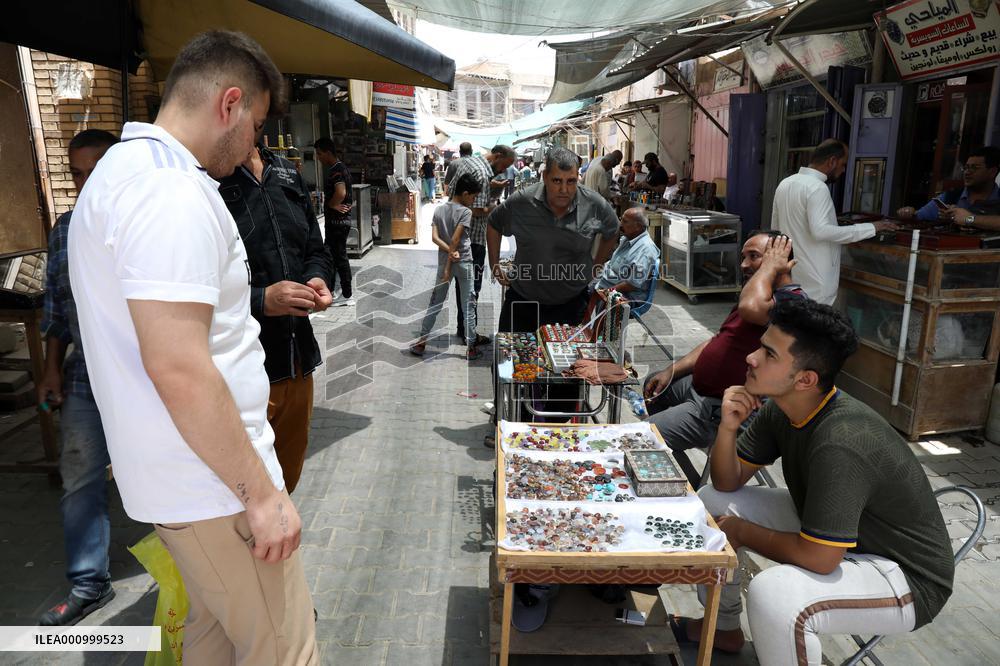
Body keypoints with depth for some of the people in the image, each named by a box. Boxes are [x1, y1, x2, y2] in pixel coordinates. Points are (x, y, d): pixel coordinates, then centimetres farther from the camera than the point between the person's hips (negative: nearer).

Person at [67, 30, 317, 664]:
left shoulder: (120, 171, 13)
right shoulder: (174, 191, -22)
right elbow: (177, 367, -28)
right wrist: (262, 492, -21)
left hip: (176, 472, 10)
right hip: (214, 483, -10)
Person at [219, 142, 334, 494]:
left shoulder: (288, 174, 12)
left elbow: (317, 252, 20)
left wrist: (318, 279, -1)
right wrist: (261, 301, -24)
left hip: (298, 365, 7)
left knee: (286, 481, 23)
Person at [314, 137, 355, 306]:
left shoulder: (337, 170, -18)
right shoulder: (340, 167, 14)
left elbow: (340, 192, -33)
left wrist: (331, 205, -16)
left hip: (338, 221, -10)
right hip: (336, 220, 10)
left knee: (340, 256, -2)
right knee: (331, 254, 16)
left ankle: (347, 296, 6)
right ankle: (328, 290, 26)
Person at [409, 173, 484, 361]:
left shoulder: (439, 210, 6)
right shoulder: (465, 212, -10)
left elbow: (434, 236, -5)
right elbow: (455, 240, -16)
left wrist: (450, 252, -13)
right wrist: (448, 267, -14)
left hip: (443, 262, 5)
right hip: (463, 263, -5)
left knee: (435, 303, 13)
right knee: (468, 306, 4)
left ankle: (421, 343, 17)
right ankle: (470, 347, 8)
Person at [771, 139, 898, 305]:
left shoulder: (784, 184, 10)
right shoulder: (817, 187, -16)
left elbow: (775, 229, 16)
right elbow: (821, 231, -26)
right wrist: (870, 228, -20)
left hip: (789, 275, 9)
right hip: (813, 279, -8)